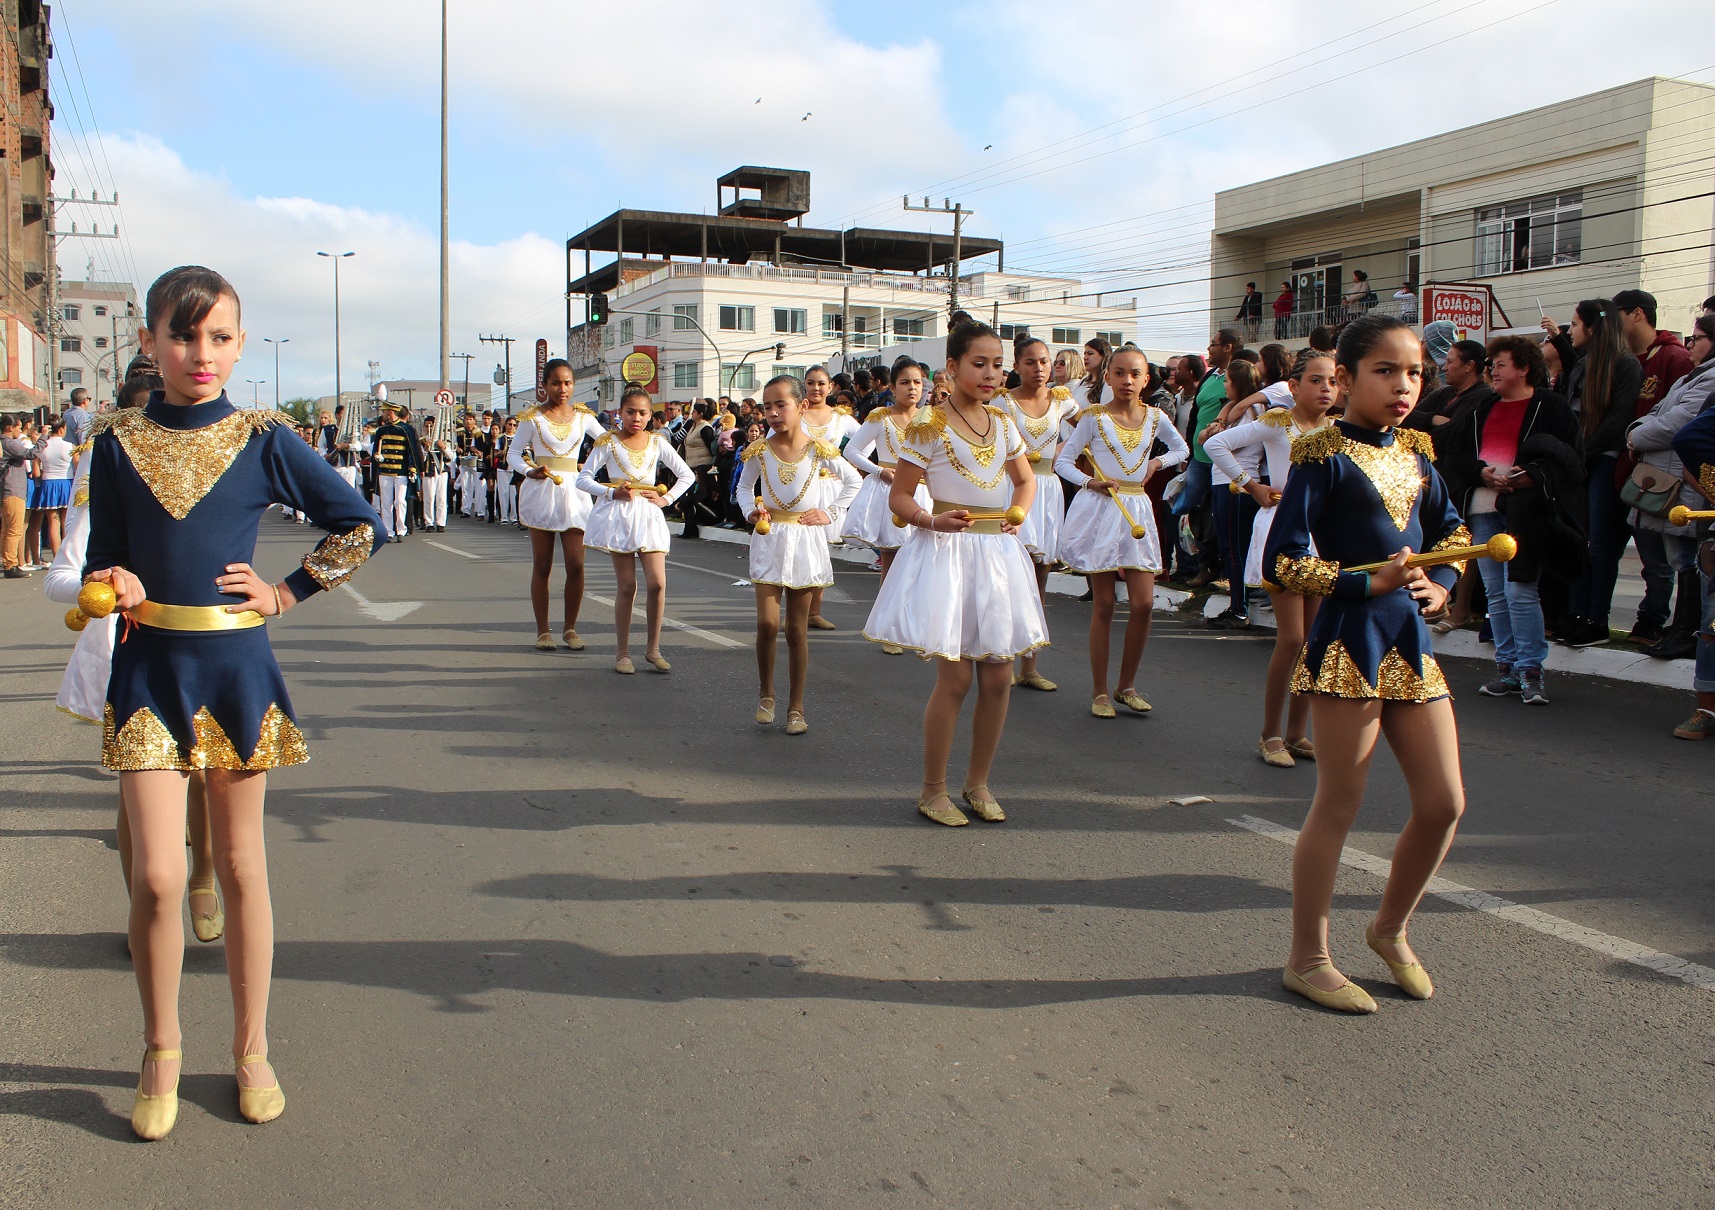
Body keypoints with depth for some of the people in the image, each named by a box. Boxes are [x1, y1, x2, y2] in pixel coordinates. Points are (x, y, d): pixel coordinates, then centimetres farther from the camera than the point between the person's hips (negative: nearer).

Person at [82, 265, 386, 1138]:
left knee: (240, 864, 10)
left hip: (235, 667, 0)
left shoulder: (262, 440, -2)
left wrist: (286, 593, -2)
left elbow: (363, 528, 2)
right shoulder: (117, 441, 2)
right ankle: (161, 1051, 18)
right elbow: (102, 559, 9)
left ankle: (251, 1048, 25)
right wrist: (114, 585, -13)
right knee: (157, 876, -6)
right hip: (148, 669, 0)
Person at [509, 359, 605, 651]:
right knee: (542, 566, 4)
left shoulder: (583, 416, 8)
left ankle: (570, 628, 9)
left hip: (573, 491, 2)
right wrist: (530, 471, -18)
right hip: (541, 492, -2)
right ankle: (543, 630, 12)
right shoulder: (532, 418, 1)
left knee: (576, 565, -4)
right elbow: (514, 454, 2)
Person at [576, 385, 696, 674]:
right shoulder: (608, 442, 0)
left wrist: (666, 498, 1)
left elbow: (687, 475, 12)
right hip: (618, 515, -2)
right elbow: (583, 478, -2)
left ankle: (653, 648, 7)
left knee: (657, 583, -8)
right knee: (627, 586, -1)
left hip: (648, 515, 2)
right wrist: (612, 492, -13)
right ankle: (623, 653, 10)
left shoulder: (657, 442, 7)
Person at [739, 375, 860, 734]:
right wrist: (751, 511, -3)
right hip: (769, 540, 0)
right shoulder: (759, 451, -2)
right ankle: (765, 694, 13)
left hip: (805, 542, 0)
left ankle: (795, 708, 14)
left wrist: (831, 513, 1)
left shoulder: (819, 451, -5)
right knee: (767, 623, -10)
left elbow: (853, 481, 10)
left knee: (797, 629, 6)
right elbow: (745, 486, 15)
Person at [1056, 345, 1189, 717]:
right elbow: (1063, 461, -2)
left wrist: (1157, 462, 7)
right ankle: (1100, 691, 9)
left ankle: (1127, 685, 14)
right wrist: (1091, 482, -17)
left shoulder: (1155, 417, 6)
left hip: (1137, 511, 3)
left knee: (1143, 604, -2)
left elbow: (1181, 448, 24)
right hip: (1099, 509, -3)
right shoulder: (1094, 418, -3)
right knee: (1104, 605, 0)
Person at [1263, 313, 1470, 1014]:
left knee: (1444, 803, 7)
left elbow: (1452, 531, 25)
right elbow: (1282, 561, -13)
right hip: (1349, 644, -7)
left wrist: (1441, 584, 6)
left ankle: (1391, 929, 31)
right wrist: (1371, 583, -18)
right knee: (1338, 804, 1)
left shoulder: (1414, 454, 12)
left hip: (1411, 642, 7)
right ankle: (1308, 959, 16)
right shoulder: (1324, 456, -8)